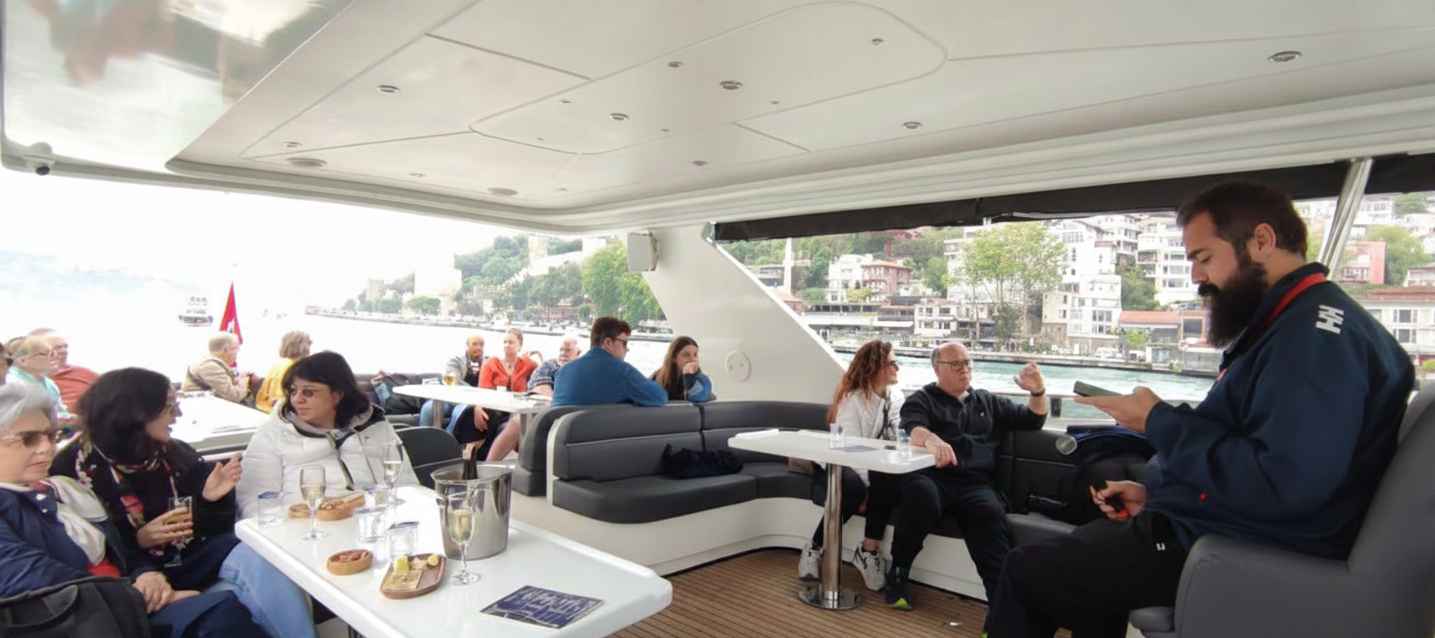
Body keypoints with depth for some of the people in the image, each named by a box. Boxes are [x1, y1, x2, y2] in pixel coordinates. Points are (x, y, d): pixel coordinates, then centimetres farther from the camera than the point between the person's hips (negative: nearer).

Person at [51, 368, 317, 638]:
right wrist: (140, 540, -19)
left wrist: (211, 499, -8)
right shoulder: (76, 467, -1)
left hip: (197, 555, 4)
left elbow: (216, 529, 11)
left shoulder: (176, 453, 10)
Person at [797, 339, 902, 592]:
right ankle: (814, 548, -14)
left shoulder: (896, 397, 2)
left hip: (872, 466, 5)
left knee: (887, 478, -31)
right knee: (853, 489, -37)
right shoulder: (853, 398, -18)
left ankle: (868, 551, -18)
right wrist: (866, 486, -26)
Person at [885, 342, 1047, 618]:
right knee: (921, 493, -37)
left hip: (975, 484, 3)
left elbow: (1032, 420, 32)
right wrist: (931, 439, -33)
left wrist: (1038, 392, 10)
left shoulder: (988, 402, 29)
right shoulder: (922, 399, 14)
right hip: (930, 476, -3)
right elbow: (911, 428, -8)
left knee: (992, 515, -31)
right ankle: (897, 575, -18)